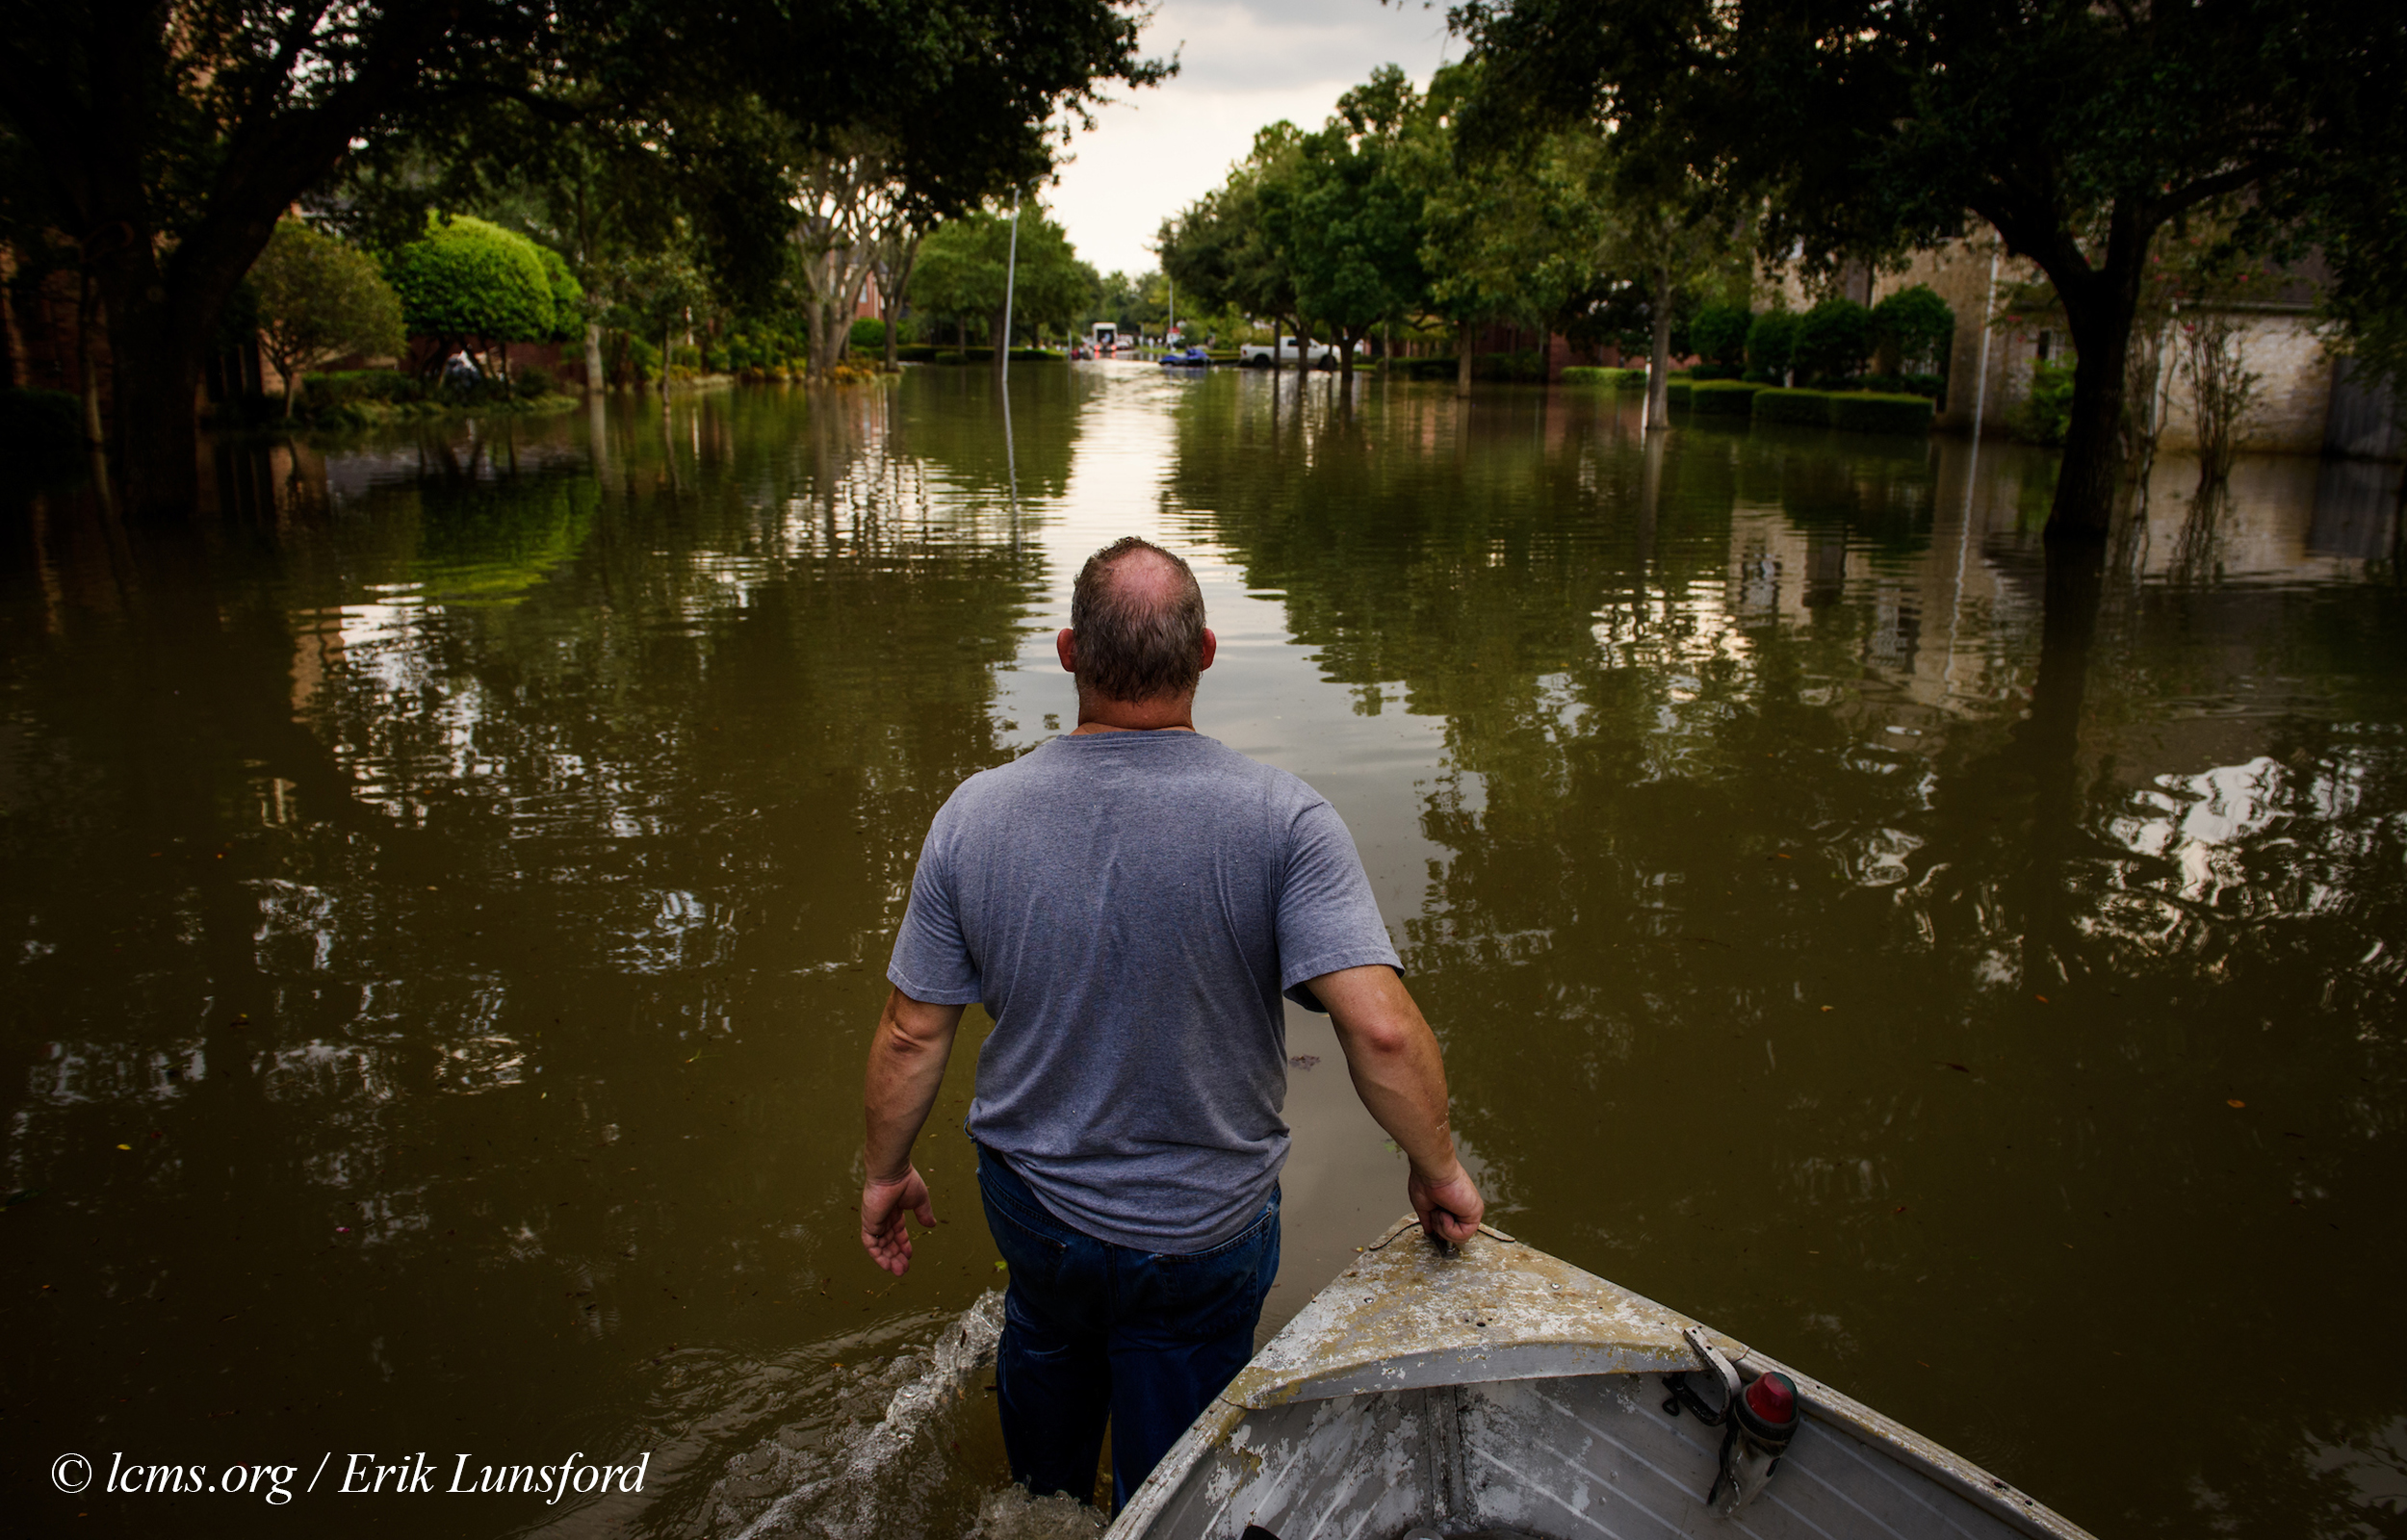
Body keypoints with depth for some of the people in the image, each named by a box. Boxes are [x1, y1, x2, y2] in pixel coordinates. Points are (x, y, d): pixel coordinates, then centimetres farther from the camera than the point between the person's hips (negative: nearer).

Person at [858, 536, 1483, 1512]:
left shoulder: (973, 815, -16)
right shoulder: (1282, 820, -24)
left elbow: (911, 1036, -9)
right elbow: (1382, 1030, -30)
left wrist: (886, 1171, 8)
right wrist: (1439, 1171, -11)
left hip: (1030, 1202, 3)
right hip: (1202, 1230, -3)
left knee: (1047, 1339, 37)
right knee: (1167, 1480, 23)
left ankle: (1043, 1503, 63)